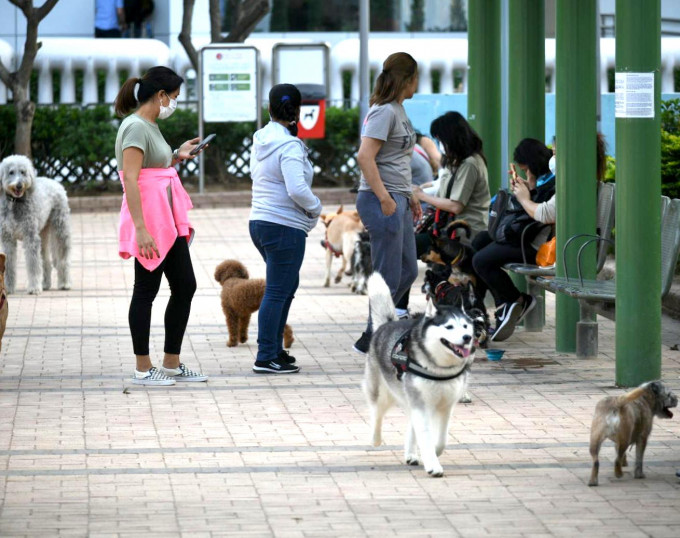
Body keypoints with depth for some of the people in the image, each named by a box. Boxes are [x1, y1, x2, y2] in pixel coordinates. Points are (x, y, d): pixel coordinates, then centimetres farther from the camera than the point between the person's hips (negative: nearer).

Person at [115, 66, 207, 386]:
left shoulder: (150, 126, 16)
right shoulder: (136, 127, -14)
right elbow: (130, 179, -22)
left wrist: (177, 157, 14)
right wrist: (140, 229, -28)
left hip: (168, 221, 10)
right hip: (149, 220, -10)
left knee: (185, 286, 12)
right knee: (147, 291, -2)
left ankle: (172, 364, 20)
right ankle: (143, 369, 6)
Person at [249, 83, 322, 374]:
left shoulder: (260, 141, 10)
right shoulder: (289, 146, -17)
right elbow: (297, 189, -26)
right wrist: (315, 208, -6)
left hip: (260, 222, 9)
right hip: (284, 227, -9)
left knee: (288, 285, 21)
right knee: (277, 291, -5)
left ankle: (274, 348, 25)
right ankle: (266, 358, -4)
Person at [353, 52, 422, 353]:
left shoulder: (397, 111, 16)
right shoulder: (384, 111, -15)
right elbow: (365, 156, -24)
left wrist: (410, 197, 24)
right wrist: (385, 199, -24)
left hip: (397, 201, 10)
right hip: (382, 202, -10)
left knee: (408, 272, 14)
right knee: (389, 278, -4)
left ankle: (374, 332, 22)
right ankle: (370, 341, 6)